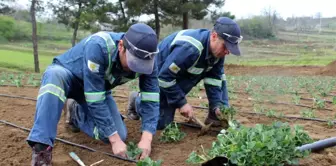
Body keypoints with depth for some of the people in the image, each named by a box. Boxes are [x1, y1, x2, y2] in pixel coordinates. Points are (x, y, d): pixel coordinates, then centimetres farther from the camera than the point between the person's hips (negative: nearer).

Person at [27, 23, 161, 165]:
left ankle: (76, 112, 14)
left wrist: (146, 139, -34)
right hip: (67, 76, -4)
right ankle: (41, 148, -37)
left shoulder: (146, 60, -23)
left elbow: (151, 99, -21)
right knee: (55, 75, -41)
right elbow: (95, 100, -37)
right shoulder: (98, 46, -39)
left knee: (120, 135, -11)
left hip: (97, 89, 5)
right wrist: (115, 140, -34)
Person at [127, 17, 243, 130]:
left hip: (179, 78, 7)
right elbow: (165, 77, -33)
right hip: (159, 77, -7)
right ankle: (136, 99, 16)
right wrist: (181, 103, -26)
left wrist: (217, 105, -19)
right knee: (160, 123, -4)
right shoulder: (188, 48, -39)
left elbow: (215, 79, -8)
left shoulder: (217, 50, -12)